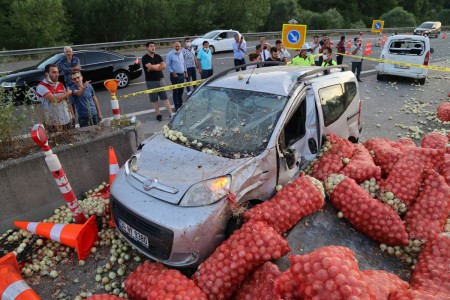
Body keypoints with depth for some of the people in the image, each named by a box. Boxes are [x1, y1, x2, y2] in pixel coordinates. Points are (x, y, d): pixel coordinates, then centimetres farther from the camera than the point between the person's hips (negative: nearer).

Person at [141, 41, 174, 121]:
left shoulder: (158, 56, 10)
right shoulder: (145, 58, -4)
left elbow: (164, 66, -3)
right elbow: (150, 67, -19)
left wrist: (154, 67, -14)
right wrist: (159, 65, -3)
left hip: (160, 79, 3)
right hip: (151, 81, -3)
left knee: (165, 97, 3)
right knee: (154, 99, 4)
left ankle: (171, 114, 3)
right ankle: (158, 114, 14)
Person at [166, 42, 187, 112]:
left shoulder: (181, 53, 11)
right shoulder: (170, 54, -9)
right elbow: (167, 65, -10)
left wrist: (185, 71, 16)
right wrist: (173, 73, -16)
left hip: (182, 75, 6)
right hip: (175, 75, -6)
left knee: (181, 91, 14)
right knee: (175, 91, -2)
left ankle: (181, 105, 27)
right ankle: (177, 107, 5)